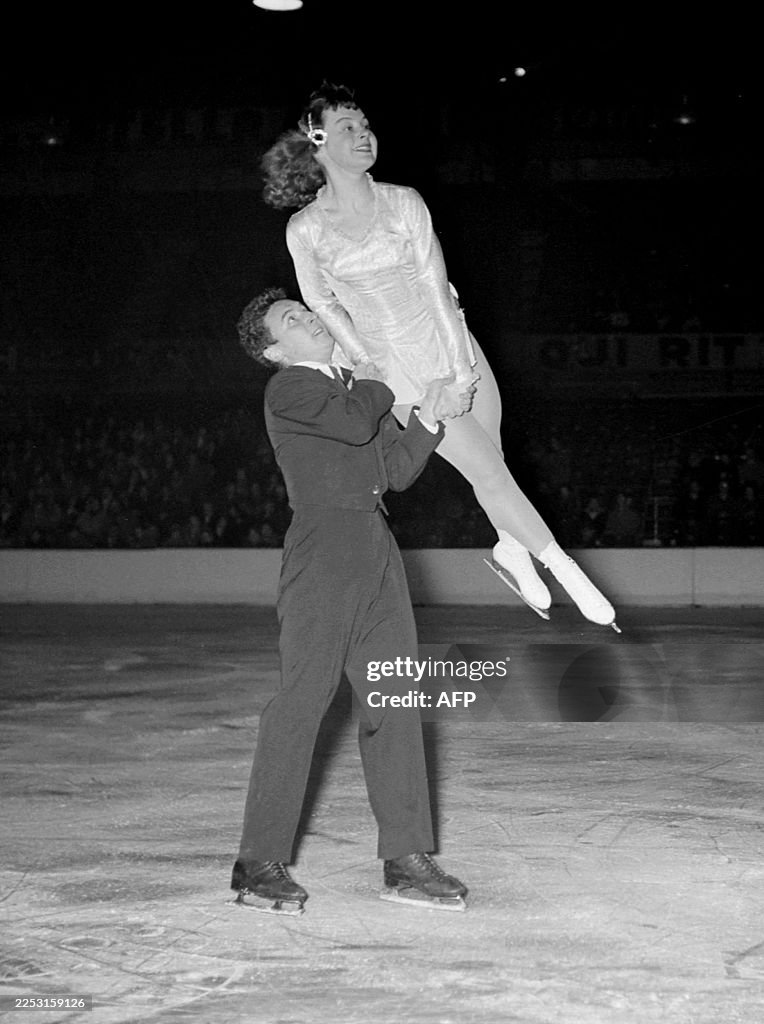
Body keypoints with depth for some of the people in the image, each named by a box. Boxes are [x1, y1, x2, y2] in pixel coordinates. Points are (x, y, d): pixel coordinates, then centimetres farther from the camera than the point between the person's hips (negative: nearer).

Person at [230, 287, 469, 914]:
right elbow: (355, 423, -16)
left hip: (377, 553, 8)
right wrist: (374, 383, 4)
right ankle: (261, 864, -3)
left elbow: (397, 472, 19)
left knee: (394, 703, 4)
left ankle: (407, 860, 7)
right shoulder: (288, 389, 0)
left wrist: (426, 421, 5)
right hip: (323, 549, -8)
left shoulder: (353, 388, 25)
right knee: (302, 703, -9)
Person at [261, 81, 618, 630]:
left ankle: (510, 547, 32)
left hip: (451, 347, 2)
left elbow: (436, 284, -8)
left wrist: (461, 365, -12)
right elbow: (322, 304, 3)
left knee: (490, 459, 5)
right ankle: (561, 566, 5)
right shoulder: (305, 230, -8)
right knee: (488, 472, -5)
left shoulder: (404, 202, -5)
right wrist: (363, 362, 0)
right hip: (399, 370, -2)